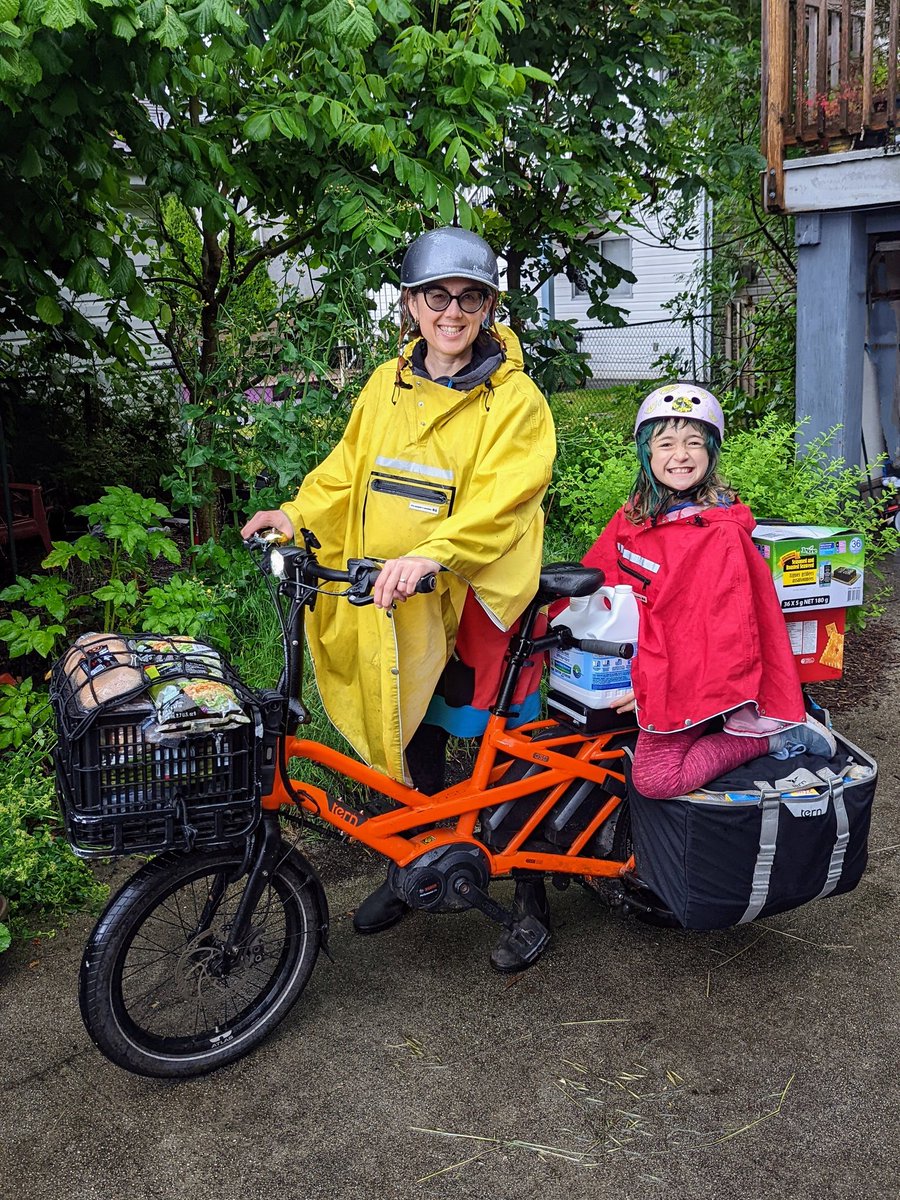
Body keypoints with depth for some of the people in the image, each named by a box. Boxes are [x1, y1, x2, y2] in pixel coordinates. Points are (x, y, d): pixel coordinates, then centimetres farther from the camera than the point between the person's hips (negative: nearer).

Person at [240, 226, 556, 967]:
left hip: (478, 599, -5)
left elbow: (498, 501, -24)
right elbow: (351, 468, 14)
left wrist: (430, 554, -38)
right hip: (398, 601, 5)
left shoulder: (514, 400, -10)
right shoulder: (388, 385, 8)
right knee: (414, 740, 17)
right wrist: (299, 515, -2)